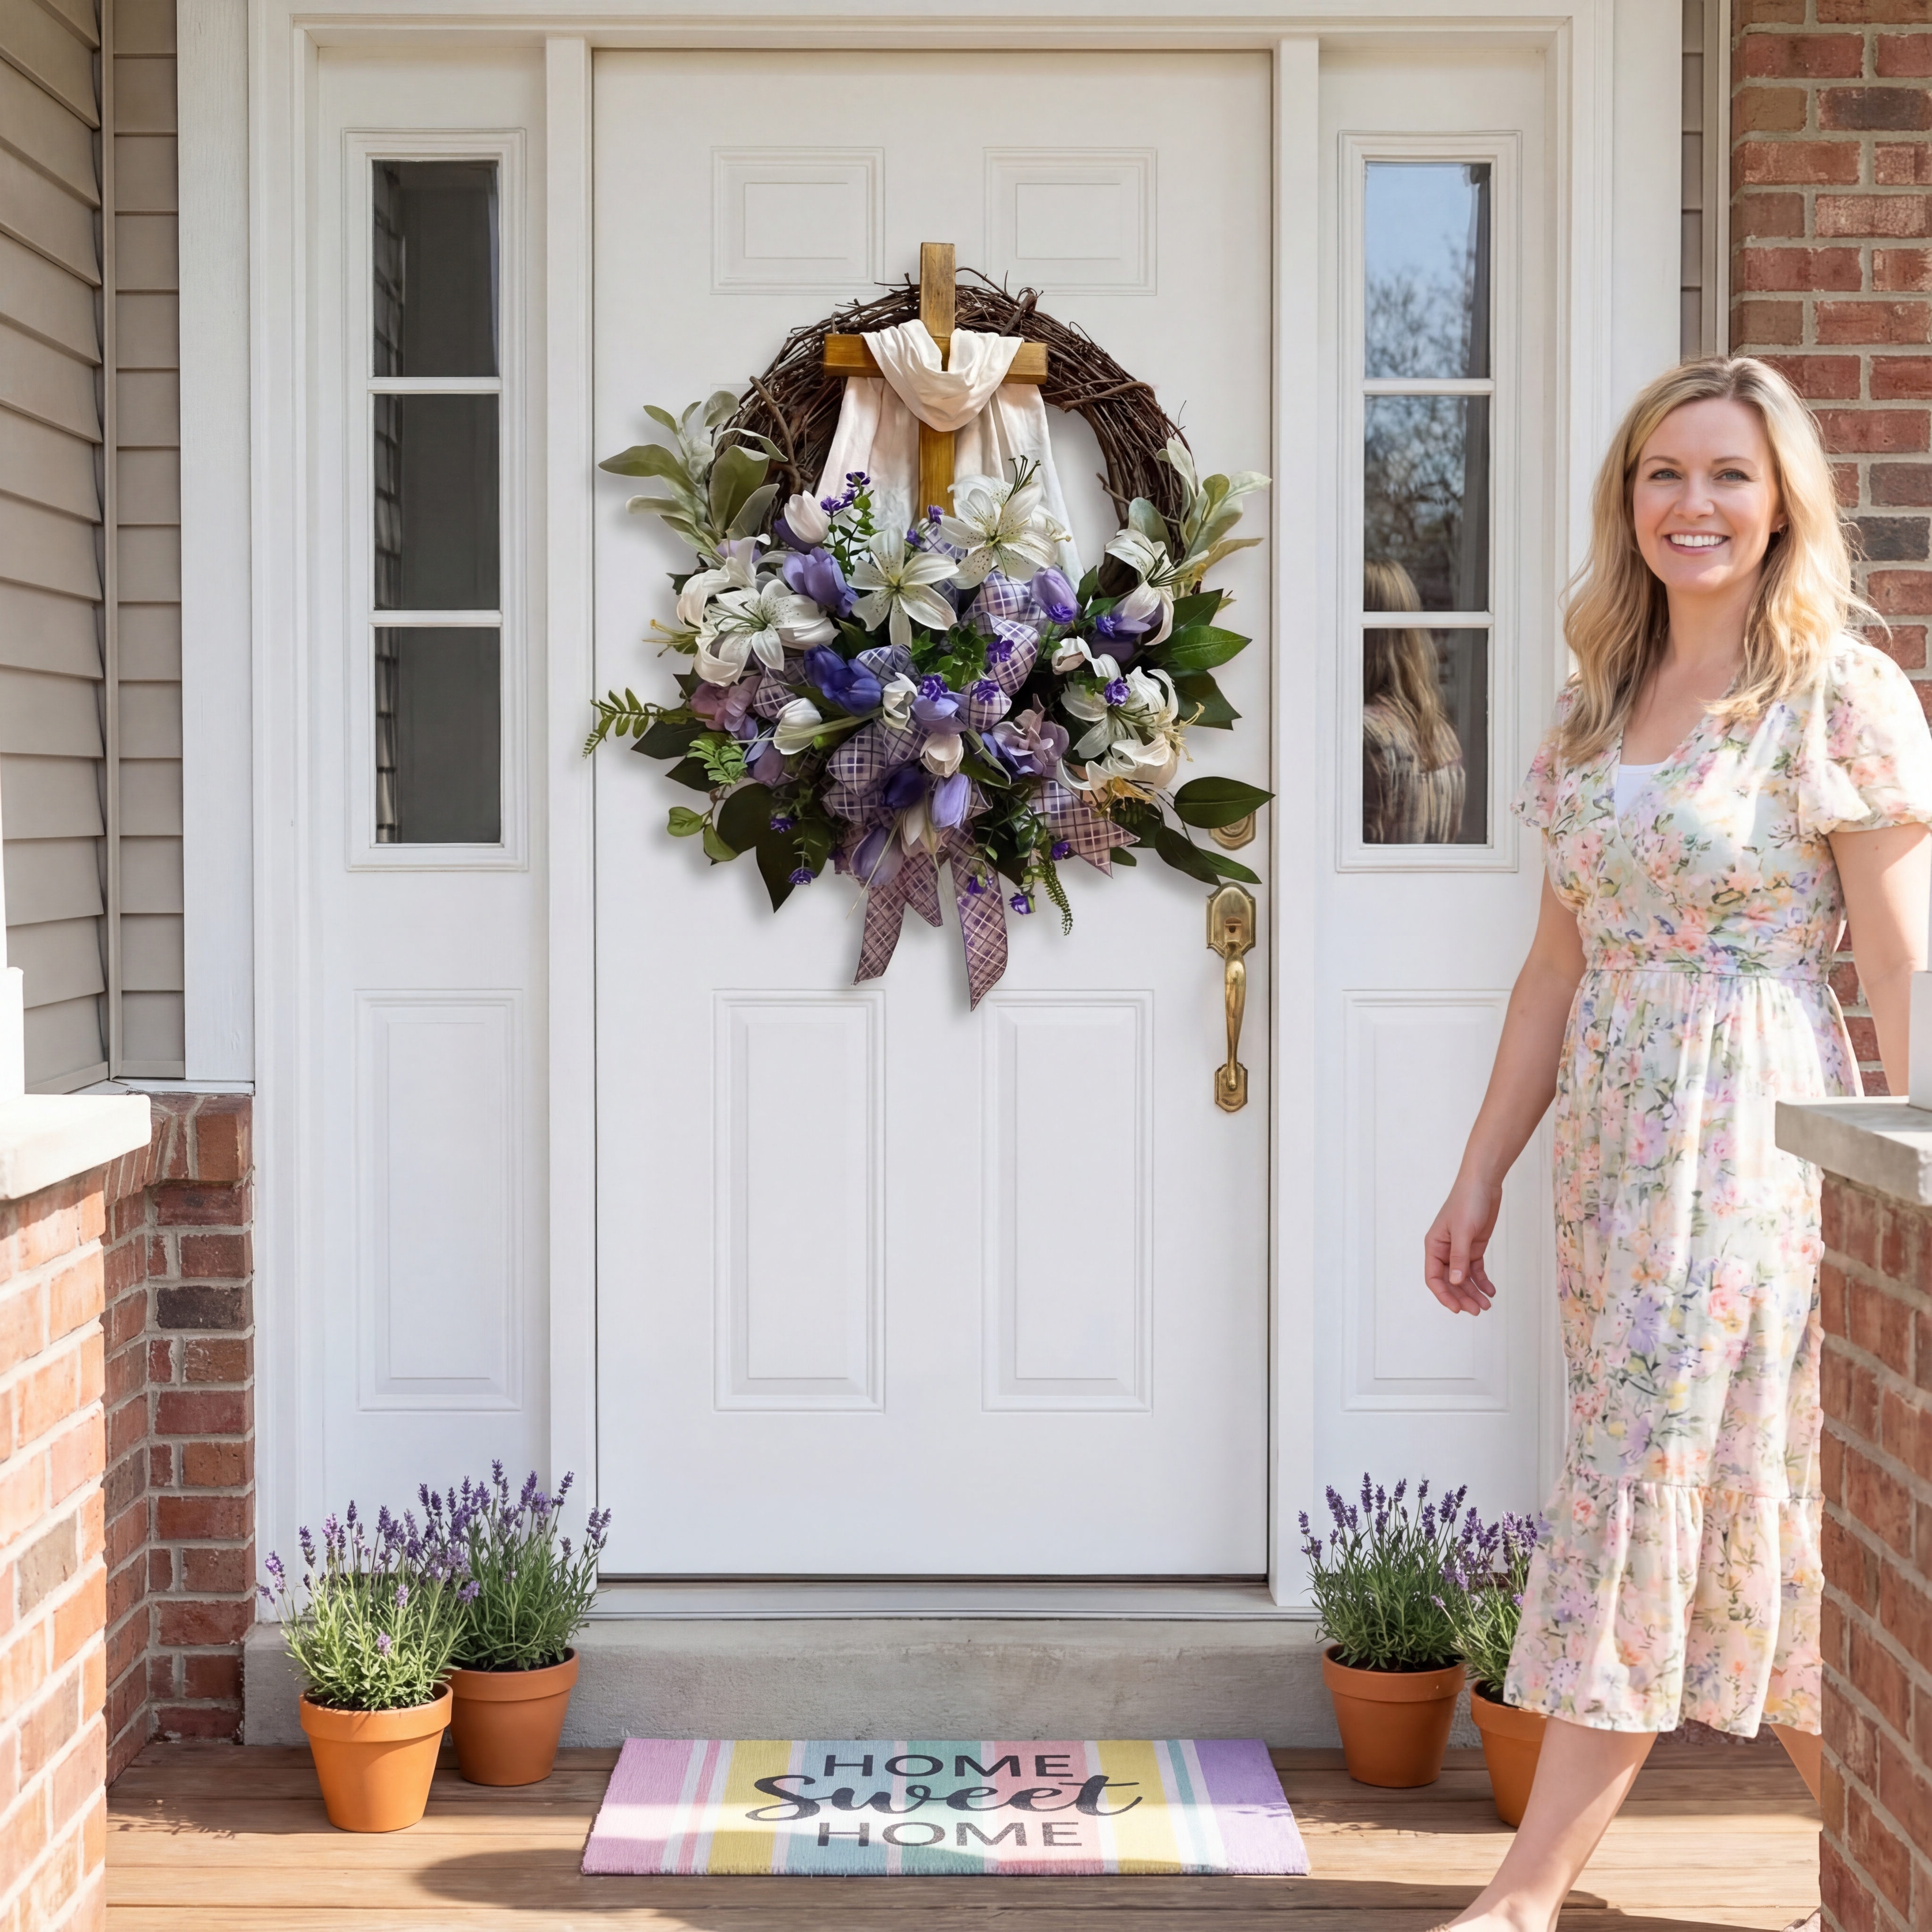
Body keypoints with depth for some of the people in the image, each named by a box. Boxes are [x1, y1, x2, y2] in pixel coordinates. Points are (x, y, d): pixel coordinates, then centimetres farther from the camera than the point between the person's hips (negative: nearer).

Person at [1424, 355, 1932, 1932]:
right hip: (1612, 1135, 7)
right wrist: (1481, 1178, 14)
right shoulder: (1600, 703, 12)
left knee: (1645, 1499, -5)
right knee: (1742, 1526, 10)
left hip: (1752, 1134, -6)